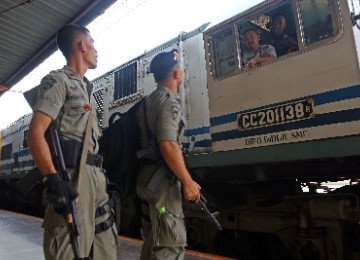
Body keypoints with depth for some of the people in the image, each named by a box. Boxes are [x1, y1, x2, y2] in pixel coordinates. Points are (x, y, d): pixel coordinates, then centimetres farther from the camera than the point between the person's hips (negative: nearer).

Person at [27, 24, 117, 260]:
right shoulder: (58, 80, -1)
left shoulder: (86, 88, 24)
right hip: (71, 175, -9)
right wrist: (52, 180, -26)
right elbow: (35, 132, -14)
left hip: (95, 174, 9)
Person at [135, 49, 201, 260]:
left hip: (149, 177, 10)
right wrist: (188, 182, -18)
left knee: (154, 240, 18)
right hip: (162, 180, -10)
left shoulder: (150, 100, 17)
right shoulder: (169, 101, -12)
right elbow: (168, 145, -23)